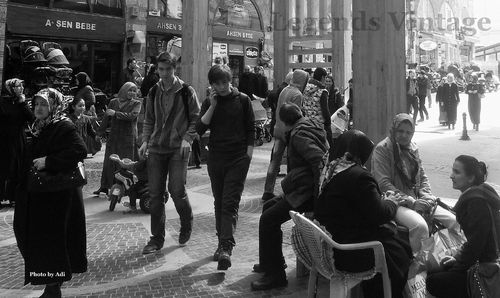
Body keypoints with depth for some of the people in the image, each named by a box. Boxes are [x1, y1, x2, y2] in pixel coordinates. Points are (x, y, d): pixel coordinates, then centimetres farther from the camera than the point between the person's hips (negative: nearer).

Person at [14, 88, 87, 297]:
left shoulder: (63, 127, -14)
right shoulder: (37, 128, 12)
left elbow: (79, 151, -28)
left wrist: (48, 161, -27)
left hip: (56, 195, -8)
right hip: (35, 193, 8)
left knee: (51, 239, -3)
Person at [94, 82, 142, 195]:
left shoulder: (136, 104, 2)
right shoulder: (113, 102, 10)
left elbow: (132, 116, -16)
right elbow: (107, 118, 18)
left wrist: (115, 113, -15)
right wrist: (100, 132, 20)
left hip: (128, 138, -3)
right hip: (113, 137, 3)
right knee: (109, 162, 3)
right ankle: (104, 186, 12)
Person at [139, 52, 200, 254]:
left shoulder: (187, 91, -1)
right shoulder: (153, 93, 11)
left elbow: (196, 119, 0)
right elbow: (149, 120, 17)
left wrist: (187, 138, -13)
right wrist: (145, 141, 3)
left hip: (178, 148, -4)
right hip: (156, 148, 4)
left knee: (177, 190, -9)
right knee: (155, 193, 3)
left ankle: (186, 226, 21)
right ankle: (157, 238, 15)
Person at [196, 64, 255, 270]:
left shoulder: (242, 100, 1)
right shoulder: (209, 102, 8)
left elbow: (251, 130, 4)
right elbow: (199, 129, -4)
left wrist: (248, 155, -3)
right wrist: (213, 105, -9)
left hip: (238, 159, -3)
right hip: (215, 158, 4)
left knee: (230, 203, -10)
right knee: (219, 203, 11)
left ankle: (226, 248, -14)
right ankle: (222, 242, 22)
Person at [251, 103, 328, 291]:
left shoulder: (299, 134, -15)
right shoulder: (311, 126, 15)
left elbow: (319, 161, -28)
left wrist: (318, 195, -25)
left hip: (306, 194, -11)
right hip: (308, 189, 11)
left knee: (268, 219, -12)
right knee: (269, 206, 20)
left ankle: (275, 275, -3)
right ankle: (271, 262, 30)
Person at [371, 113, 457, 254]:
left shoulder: (413, 148, 14)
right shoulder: (382, 149, -8)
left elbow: (423, 177, 20)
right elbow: (384, 184, -15)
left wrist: (427, 197, 0)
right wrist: (411, 202, -17)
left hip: (417, 200, 7)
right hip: (396, 203, -7)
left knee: (452, 220, -5)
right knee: (420, 226, -32)